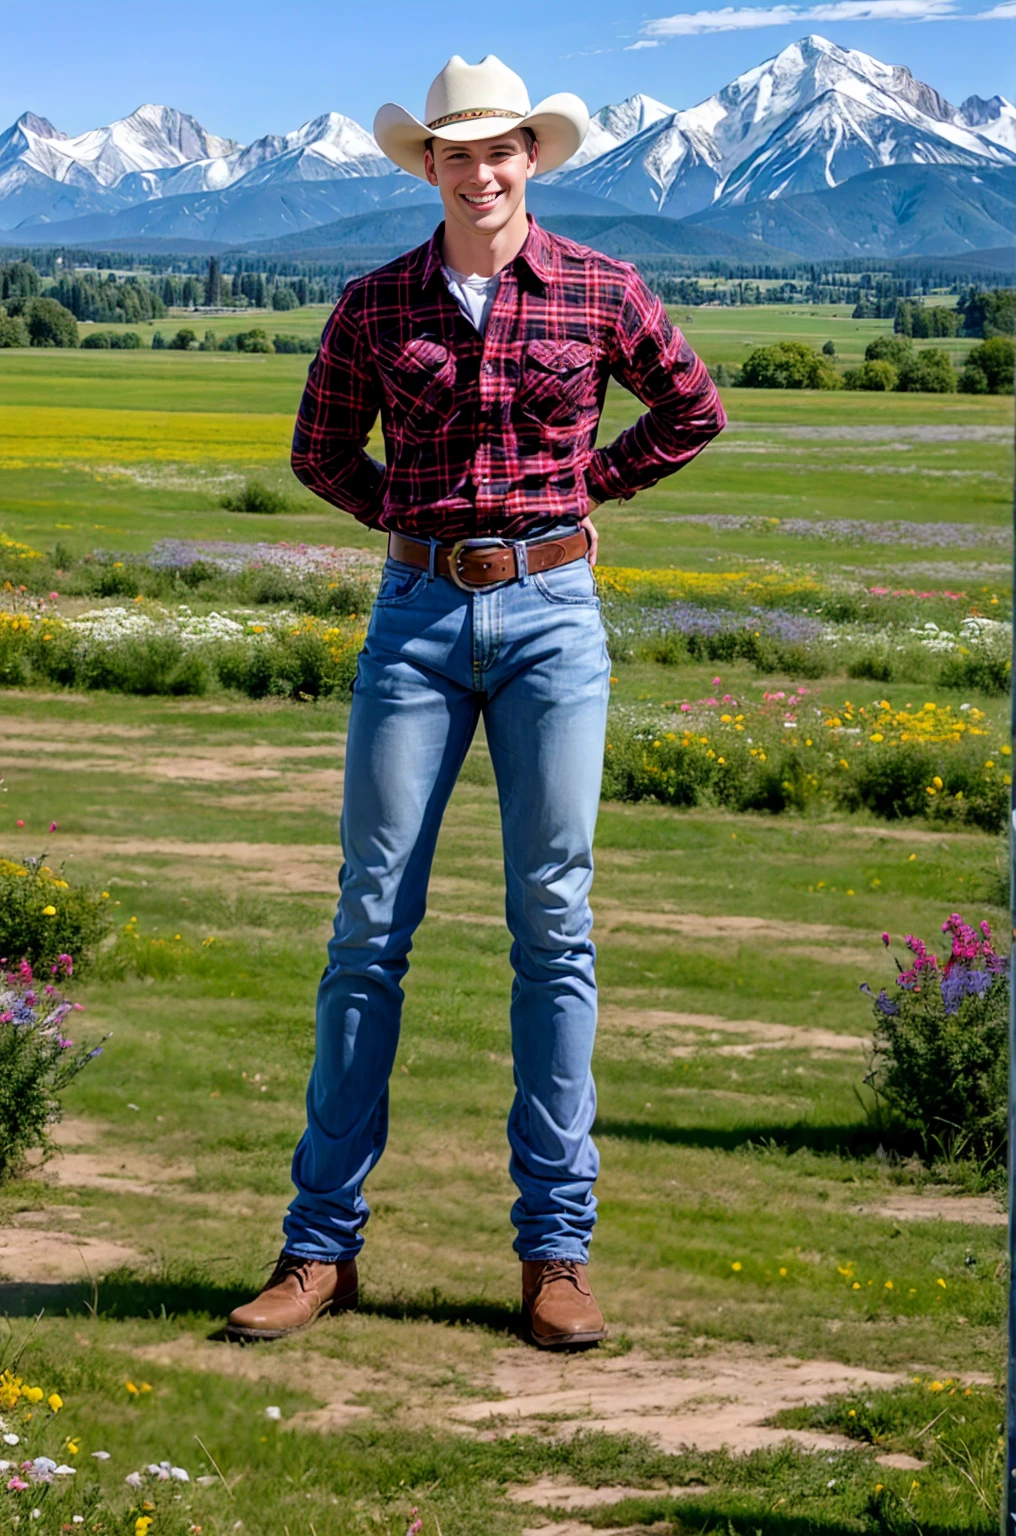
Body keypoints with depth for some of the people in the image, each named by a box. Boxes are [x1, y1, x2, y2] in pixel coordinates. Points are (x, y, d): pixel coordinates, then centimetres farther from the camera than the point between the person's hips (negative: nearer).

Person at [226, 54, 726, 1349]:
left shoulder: (598, 291, 1)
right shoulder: (375, 306, 3)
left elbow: (693, 412, 14)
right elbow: (321, 452, 17)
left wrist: (578, 494, 8)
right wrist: (423, 524, 8)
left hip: (553, 618, -1)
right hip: (418, 617, 1)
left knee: (553, 925, 0)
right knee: (370, 924, 0)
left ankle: (556, 1254, 6)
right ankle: (320, 1247, 6)